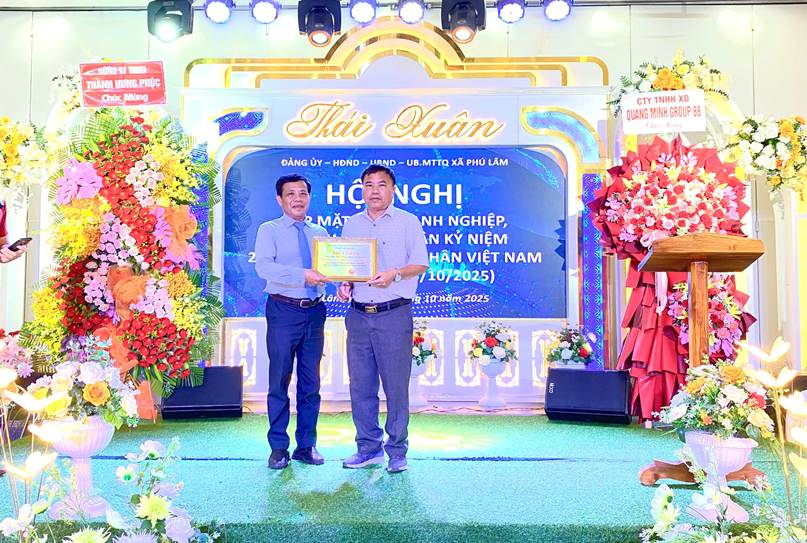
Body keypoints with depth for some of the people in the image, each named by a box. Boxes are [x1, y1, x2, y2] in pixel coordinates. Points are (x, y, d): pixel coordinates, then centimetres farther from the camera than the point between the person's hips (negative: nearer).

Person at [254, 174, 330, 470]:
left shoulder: (320, 233, 13)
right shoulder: (269, 230, 1)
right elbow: (264, 266, -16)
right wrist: (302, 275, -26)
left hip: (315, 312, 4)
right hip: (284, 311, -4)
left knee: (310, 382, 10)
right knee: (279, 381, 2)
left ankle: (306, 445, 21)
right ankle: (278, 448, 14)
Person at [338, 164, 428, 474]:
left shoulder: (408, 222, 2)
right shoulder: (351, 224, 15)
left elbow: (421, 263, -2)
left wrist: (395, 274, -19)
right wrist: (344, 285, -1)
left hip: (394, 314, -4)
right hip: (358, 315, 4)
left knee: (396, 384, -1)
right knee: (360, 384, 8)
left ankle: (397, 451, 10)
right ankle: (368, 448, 20)